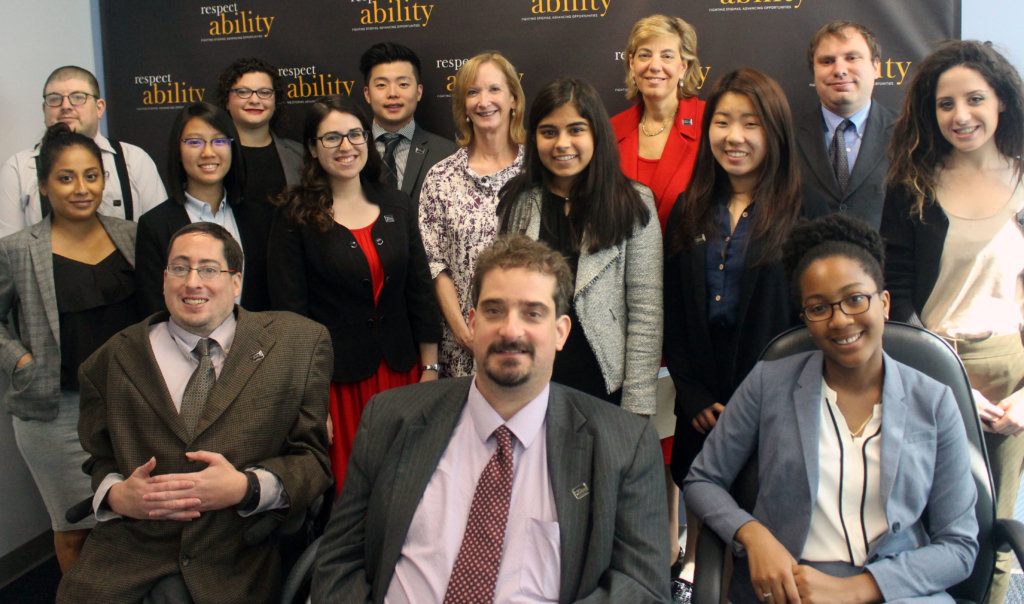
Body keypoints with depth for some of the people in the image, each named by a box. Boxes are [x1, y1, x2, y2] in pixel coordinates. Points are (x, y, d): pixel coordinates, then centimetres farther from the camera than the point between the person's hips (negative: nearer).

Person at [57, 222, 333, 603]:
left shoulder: (300, 343, 5)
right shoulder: (113, 359, 12)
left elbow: (312, 457, 3)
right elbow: (100, 460, 18)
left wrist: (245, 487, -14)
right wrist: (115, 495, -4)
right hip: (126, 555, 2)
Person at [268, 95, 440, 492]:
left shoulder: (398, 206, 7)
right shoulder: (296, 217, -4)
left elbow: (420, 291, 9)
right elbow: (289, 308, -7)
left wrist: (430, 369, 6)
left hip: (399, 372, 4)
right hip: (336, 381, -3)